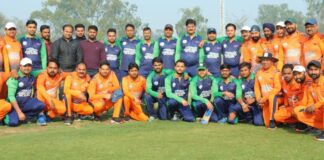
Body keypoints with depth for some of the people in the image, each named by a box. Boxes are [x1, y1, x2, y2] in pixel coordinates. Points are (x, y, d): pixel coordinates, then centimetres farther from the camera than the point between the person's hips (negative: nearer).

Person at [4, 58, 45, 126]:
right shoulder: (15, 78, -13)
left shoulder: (32, 78, 5)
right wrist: (19, 112, -25)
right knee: (13, 122, -27)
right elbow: (11, 96, -20)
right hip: (15, 104, -4)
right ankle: (8, 118, 9)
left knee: (41, 105, -26)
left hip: (27, 102, 4)